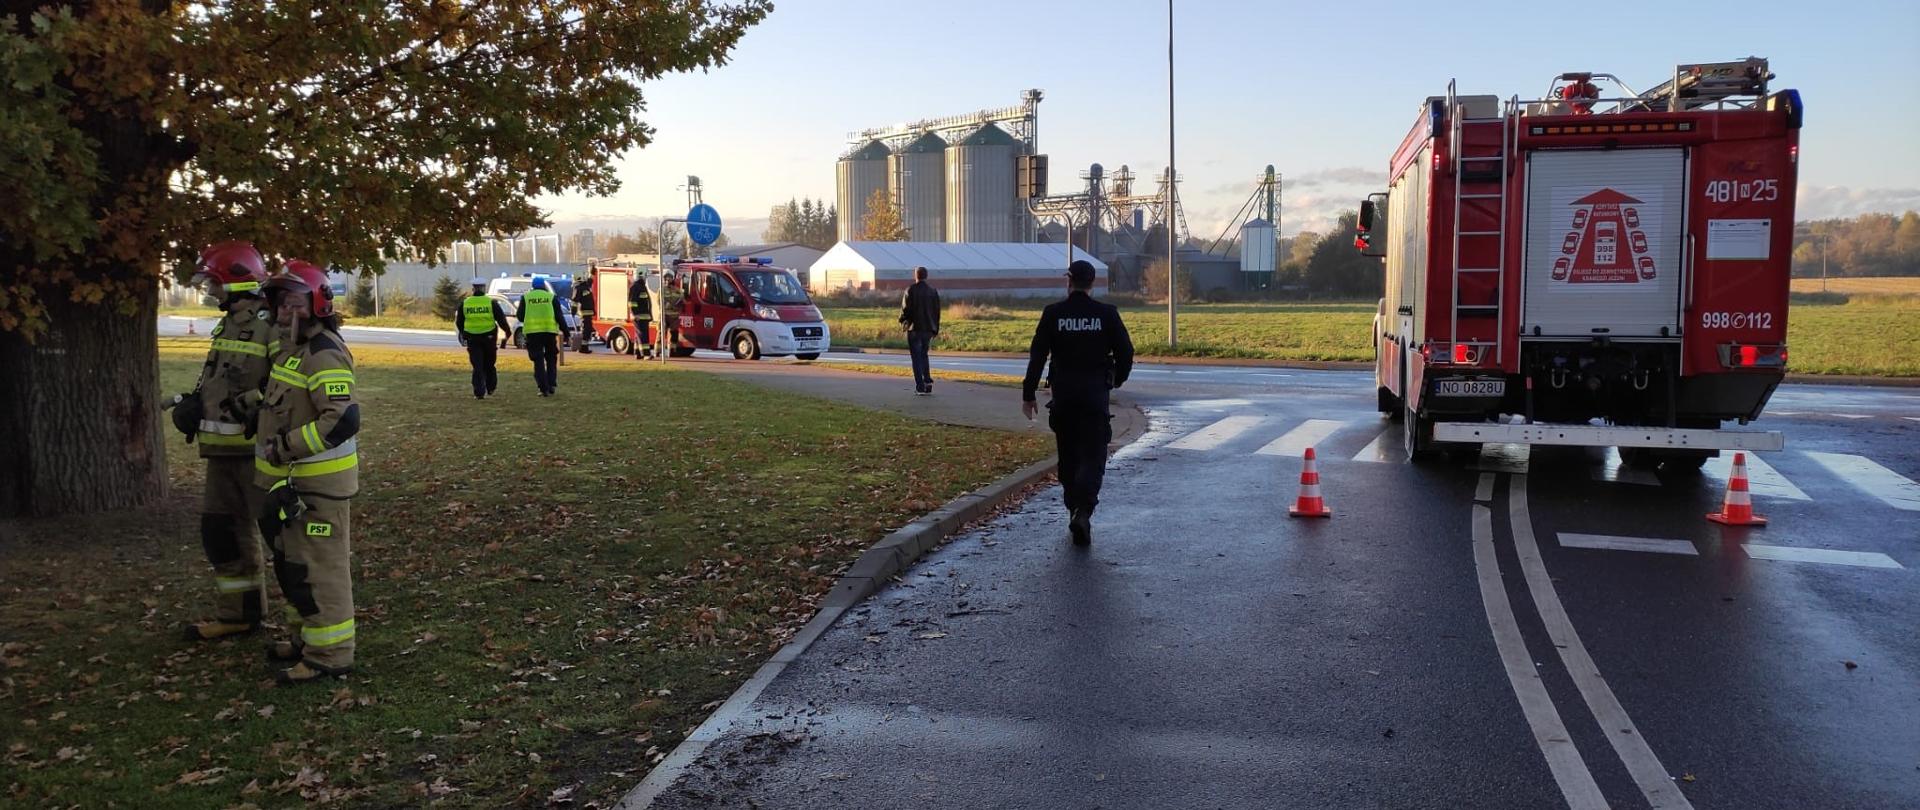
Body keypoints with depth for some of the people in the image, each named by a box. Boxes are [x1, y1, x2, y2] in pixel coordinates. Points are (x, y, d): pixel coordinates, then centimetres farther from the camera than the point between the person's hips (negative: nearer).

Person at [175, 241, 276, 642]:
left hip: (258, 449, -10)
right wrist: (190, 405, 7)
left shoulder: (272, 324, -15)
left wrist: (254, 404, -29)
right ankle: (236, 614, 32)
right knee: (220, 530, 18)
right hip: (222, 448, 10)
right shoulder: (228, 324, 16)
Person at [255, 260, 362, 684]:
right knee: (292, 562, 20)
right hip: (295, 478, 11)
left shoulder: (324, 353, -19)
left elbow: (342, 419, -29)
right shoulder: (294, 347, 14)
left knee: (319, 567, -4)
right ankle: (305, 638, 34)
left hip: (319, 482, -11)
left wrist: (284, 447, -25)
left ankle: (328, 654, 4)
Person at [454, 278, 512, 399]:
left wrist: (463, 334, 29)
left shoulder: (465, 303, 2)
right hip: (488, 338, -1)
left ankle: (479, 392, -5)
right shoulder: (491, 302, -5)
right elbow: (501, 319, -4)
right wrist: (508, 331, 13)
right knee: (489, 364, 15)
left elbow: (459, 322, 11)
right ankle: (490, 388, 22)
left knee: (477, 366, 2)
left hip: (472, 338, 1)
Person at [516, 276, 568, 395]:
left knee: (538, 361, 3)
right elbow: (559, 317, 0)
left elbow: (520, 316, 8)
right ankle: (551, 385, 8)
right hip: (550, 331, 0)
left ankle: (544, 389, -3)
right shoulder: (551, 297, 3)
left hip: (532, 332, 0)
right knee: (551, 359, 14)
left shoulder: (525, 297, 7)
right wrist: (566, 332, 4)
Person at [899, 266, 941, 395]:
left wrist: (902, 321, 11)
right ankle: (928, 381, 5)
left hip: (914, 328, -4)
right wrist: (936, 329, 13)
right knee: (924, 355, 19)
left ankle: (920, 386, -4)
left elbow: (905, 308, -10)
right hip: (928, 329, 4)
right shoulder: (933, 291, 5)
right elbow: (937, 311, 7)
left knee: (917, 357, 1)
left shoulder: (911, 290, -9)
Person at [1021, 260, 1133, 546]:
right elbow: (1125, 352, 1)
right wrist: (1118, 379, 20)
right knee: (1093, 457, -2)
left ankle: (1074, 509, 23)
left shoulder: (1053, 313, -3)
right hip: (1095, 393, -1)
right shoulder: (1106, 313, -2)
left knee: (1068, 456, 15)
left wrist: (1028, 395, 0)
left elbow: (1037, 356, -5)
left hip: (1063, 394, 1)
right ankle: (1083, 512, -20)